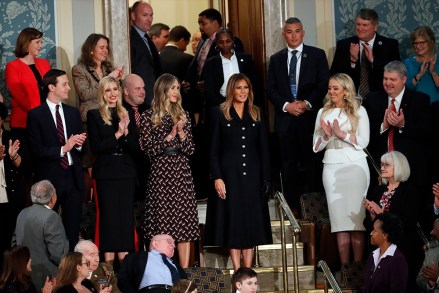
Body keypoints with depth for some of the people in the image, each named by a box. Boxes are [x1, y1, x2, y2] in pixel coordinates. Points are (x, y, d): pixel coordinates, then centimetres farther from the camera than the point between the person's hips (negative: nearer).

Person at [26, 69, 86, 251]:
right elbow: (36, 150, -11)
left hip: (73, 177, 5)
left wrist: (79, 144, -7)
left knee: (73, 229, 7)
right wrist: (62, 149, -19)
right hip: (50, 178, -5)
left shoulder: (73, 113, 12)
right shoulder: (36, 115, -5)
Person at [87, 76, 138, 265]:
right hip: (106, 172, -3)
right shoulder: (94, 115, 2)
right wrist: (117, 134, -14)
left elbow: (135, 148, 6)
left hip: (126, 171, 3)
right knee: (108, 215, -4)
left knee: (126, 215, 2)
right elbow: (95, 147, -7)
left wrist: (126, 131, -12)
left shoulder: (126, 115, 11)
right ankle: (108, 262, -1)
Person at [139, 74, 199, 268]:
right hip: (160, 173, -4)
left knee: (185, 225, 0)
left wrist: (181, 133, -7)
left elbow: (190, 150, 9)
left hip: (182, 173, 4)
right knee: (162, 224, -4)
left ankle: (185, 272, 2)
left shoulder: (182, 115, 12)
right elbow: (148, 148, -6)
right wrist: (169, 135, -11)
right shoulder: (148, 117, 1)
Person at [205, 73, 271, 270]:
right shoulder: (220, 114, 2)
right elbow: (214, 149, -1)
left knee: (251, 222, 4)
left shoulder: (256, 115, 10)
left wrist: (266, 178, 2)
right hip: (229, 174, -3)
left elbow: (263, 148, 9)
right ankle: (237, 272, 2)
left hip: (252, 175, 3)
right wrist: (217, 177, -10)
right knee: (233, 221, -1)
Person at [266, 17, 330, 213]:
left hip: (309, 116, -2)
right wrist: (286, 105, -8)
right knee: (288, 165, 3)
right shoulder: (276, 59, 13)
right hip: (284, 118, 2)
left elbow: (324, 84, 0)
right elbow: (270, 89, 8)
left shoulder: (317, 55, 5)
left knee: (311, 162, -2)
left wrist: (307, 103, -12)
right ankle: (292, 207, 7)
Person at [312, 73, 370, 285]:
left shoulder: (358, 111, 6)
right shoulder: (323, 113, 14)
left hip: (355, 166, -2)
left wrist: (342, 134, -11)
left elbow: (363, 141, -2)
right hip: (332, 167, 3)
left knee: (356, 216, -8)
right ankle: (344, 266, -4)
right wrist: (327, 135, -8)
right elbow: (316, 146, 11)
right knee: (339, 217, -4)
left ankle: (358, 265, -7)